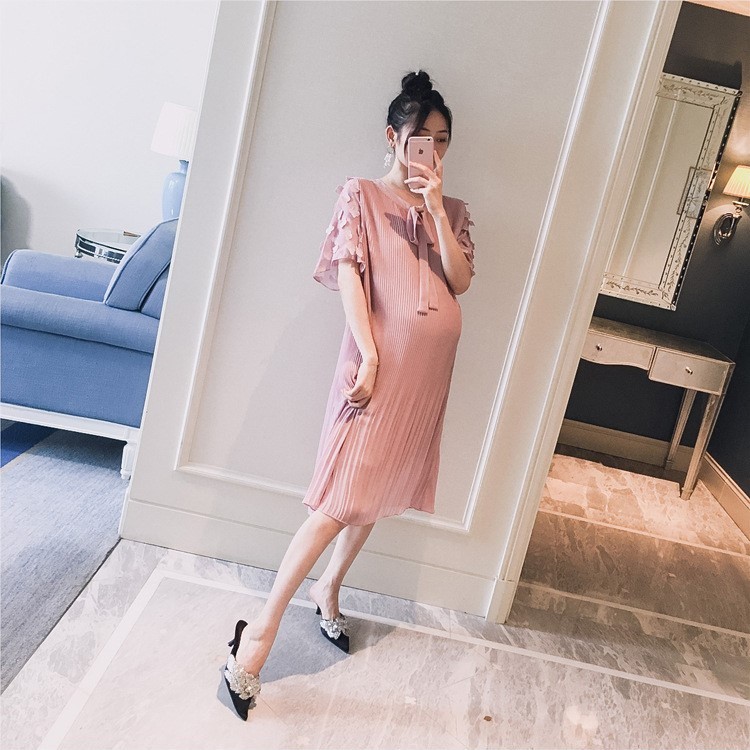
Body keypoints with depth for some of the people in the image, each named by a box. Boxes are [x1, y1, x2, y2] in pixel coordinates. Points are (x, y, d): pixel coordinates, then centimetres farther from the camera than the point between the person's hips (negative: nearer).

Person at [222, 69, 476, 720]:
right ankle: (262, 629, 1)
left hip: (428, 370, 6)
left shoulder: (453, 210, 16)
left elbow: (461, 281, 2)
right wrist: (368, 355, -18)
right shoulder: (361, 195, 3)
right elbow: (348, 275, -8)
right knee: (340, 503, -10)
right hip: (381, 360, -6)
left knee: (377, 493, 15)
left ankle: (329, 591, 36)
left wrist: (436, 209, -6)